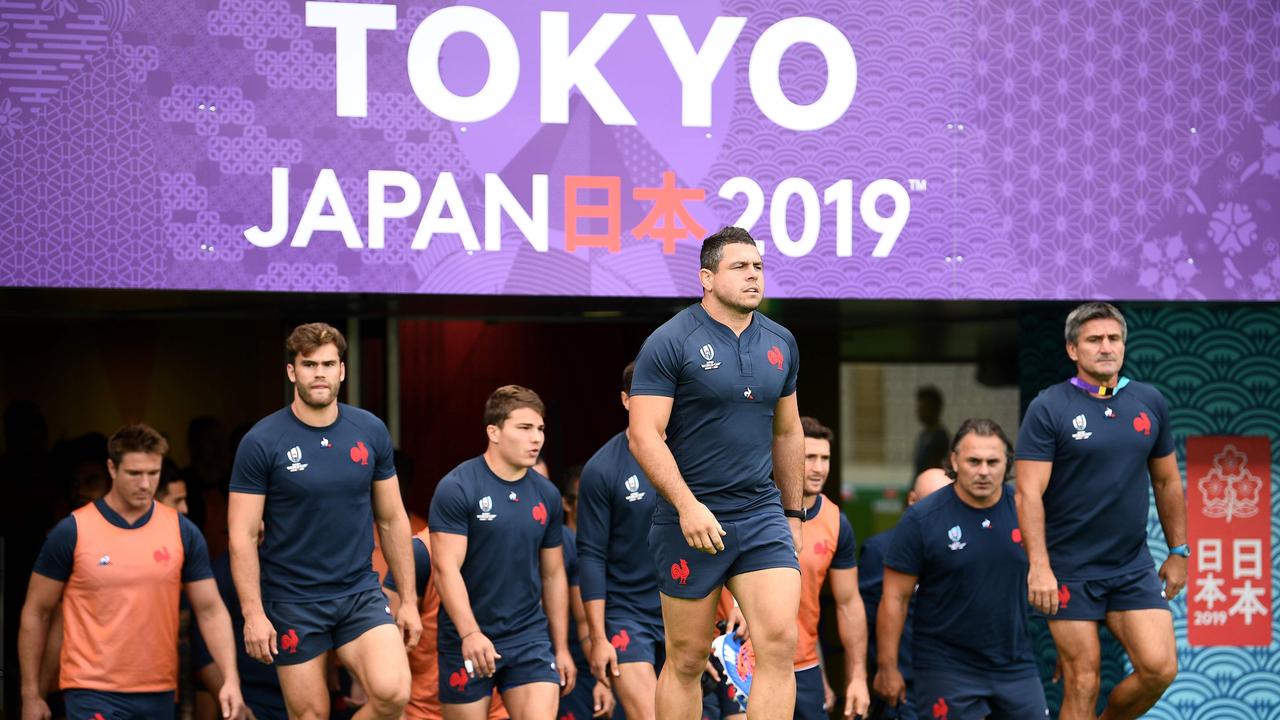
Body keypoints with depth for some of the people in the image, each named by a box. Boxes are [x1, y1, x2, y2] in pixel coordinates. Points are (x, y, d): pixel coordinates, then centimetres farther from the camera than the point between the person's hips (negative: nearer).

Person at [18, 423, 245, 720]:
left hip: (158, 694, 4)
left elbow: (210, 610, 5)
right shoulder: (72, 531, -3)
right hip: (93, 694, -3)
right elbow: (36, 612, 4)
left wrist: (230, 679, -8)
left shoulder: (183, 532, 4)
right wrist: (31, 695, 3)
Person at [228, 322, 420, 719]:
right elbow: (242, 536, -8)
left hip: (360, 593, 2)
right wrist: (253, 614, -14)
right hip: (293, 601, -2)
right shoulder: (262, 442, -8)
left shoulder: (371, 432, 2)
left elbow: (392, 520, 10)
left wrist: (408, 600, 8)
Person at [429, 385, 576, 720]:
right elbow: (445, 568, -16)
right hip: (467, 640, -4)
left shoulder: (546, 494, 7)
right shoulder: (457, 488, -9)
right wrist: (470, 633, -26)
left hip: (530, 637, 4)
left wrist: (561, 647, 14)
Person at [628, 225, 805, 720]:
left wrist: (793, 512, 20)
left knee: (780, 642, -11)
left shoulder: (780, 343, 10)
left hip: (763, 517, 4)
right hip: (691, 521, -4)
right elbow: (643, 434, -13)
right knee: (687, 660, 3)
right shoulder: (670, 342, -7)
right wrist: (687, 505, -22)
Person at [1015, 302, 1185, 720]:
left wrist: (1179, 552, 16)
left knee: (1160, 668, -8)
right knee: (1083, 684, -4)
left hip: (1134, 567, 4)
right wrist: (1039, 567, -20)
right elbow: (1029, 492, -12)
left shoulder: (1150, 403, 7)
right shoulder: (1048, 409, -7)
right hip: (1069, 571, -4)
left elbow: (1167, 482, 17)